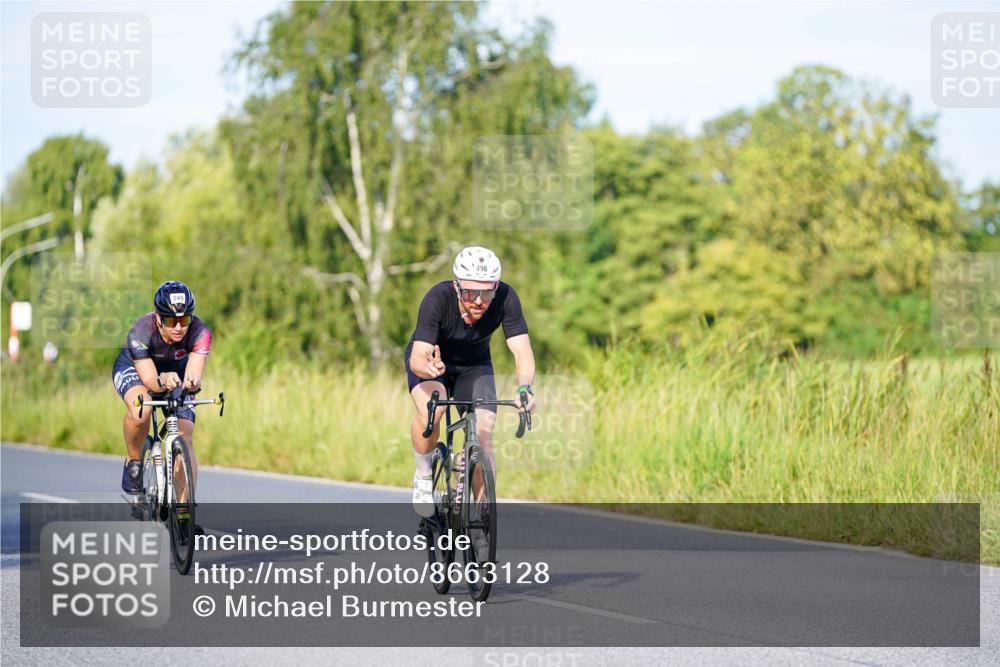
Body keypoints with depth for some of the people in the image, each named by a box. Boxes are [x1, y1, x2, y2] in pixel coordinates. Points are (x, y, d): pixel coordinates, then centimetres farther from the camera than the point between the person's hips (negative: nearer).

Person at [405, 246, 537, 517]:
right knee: (431, 409, -32)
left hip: (474, 365, 2)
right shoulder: (438, 298, -36)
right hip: (430, 359, -2)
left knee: (483, 434, -15)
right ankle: (424, 477, -6)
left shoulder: (506, 298, -30)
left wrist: (525, 387, -52)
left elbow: (522, 351, -32)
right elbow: (418, 357, -40)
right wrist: (428, 368, -64)